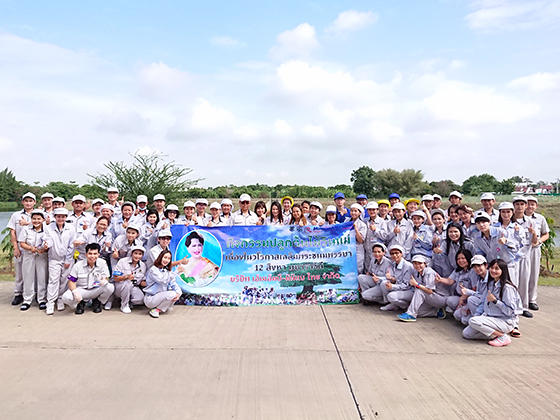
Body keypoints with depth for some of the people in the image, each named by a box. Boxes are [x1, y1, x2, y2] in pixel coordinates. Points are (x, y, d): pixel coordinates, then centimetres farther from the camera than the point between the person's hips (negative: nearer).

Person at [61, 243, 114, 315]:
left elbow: (106, 278, -5)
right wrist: (75, 291, -26)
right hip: (81, 290, 0)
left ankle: (97, 302, 3)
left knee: (110, 287, -30)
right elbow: (71, 281, -4)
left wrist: (104, 281, -33)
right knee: (66, 297, -29)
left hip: (97, 290, 0)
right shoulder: (78, 265, -7)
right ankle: (80, 303, 8)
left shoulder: (102, 263, -7)